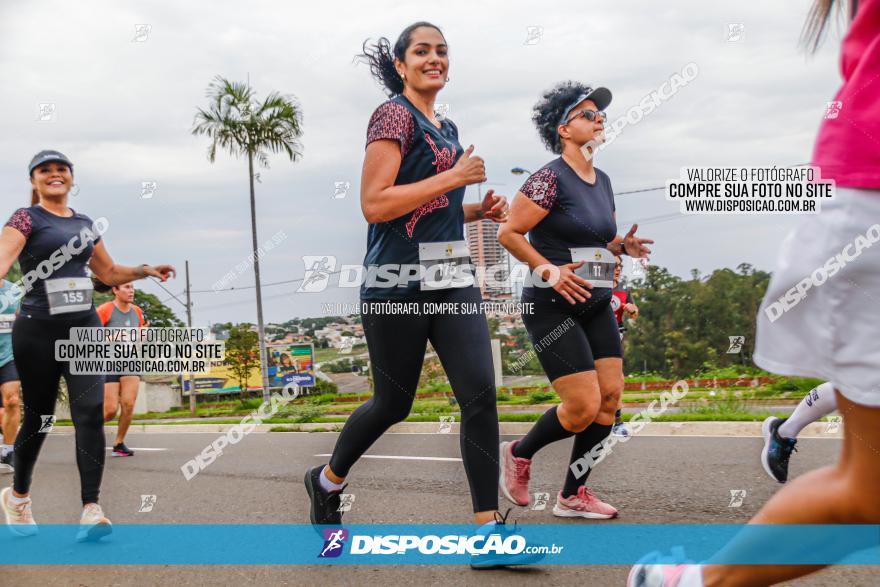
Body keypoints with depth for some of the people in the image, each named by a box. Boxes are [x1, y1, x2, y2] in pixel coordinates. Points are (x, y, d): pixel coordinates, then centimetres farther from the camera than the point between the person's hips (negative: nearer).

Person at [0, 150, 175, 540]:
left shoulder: (85, 224, 15)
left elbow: (109, 273, 27)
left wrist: (145, 270, 14)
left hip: (85, 329, 4)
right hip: (38, 332, -4)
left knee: (90, 413, -11)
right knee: (38, 418, 7)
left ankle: (91, 509, -14)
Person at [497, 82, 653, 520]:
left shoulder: (602, 181, 12)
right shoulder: (550, 178, -13)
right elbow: (508, 233, -14)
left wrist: (623, 246, 2)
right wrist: (549, 271, -21)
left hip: (596, 304, 8)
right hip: (553, 307, -8)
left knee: (611, 395, 0)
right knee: (584, 406, -11)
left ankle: (573, 495, 14)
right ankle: (519, 453, 17)